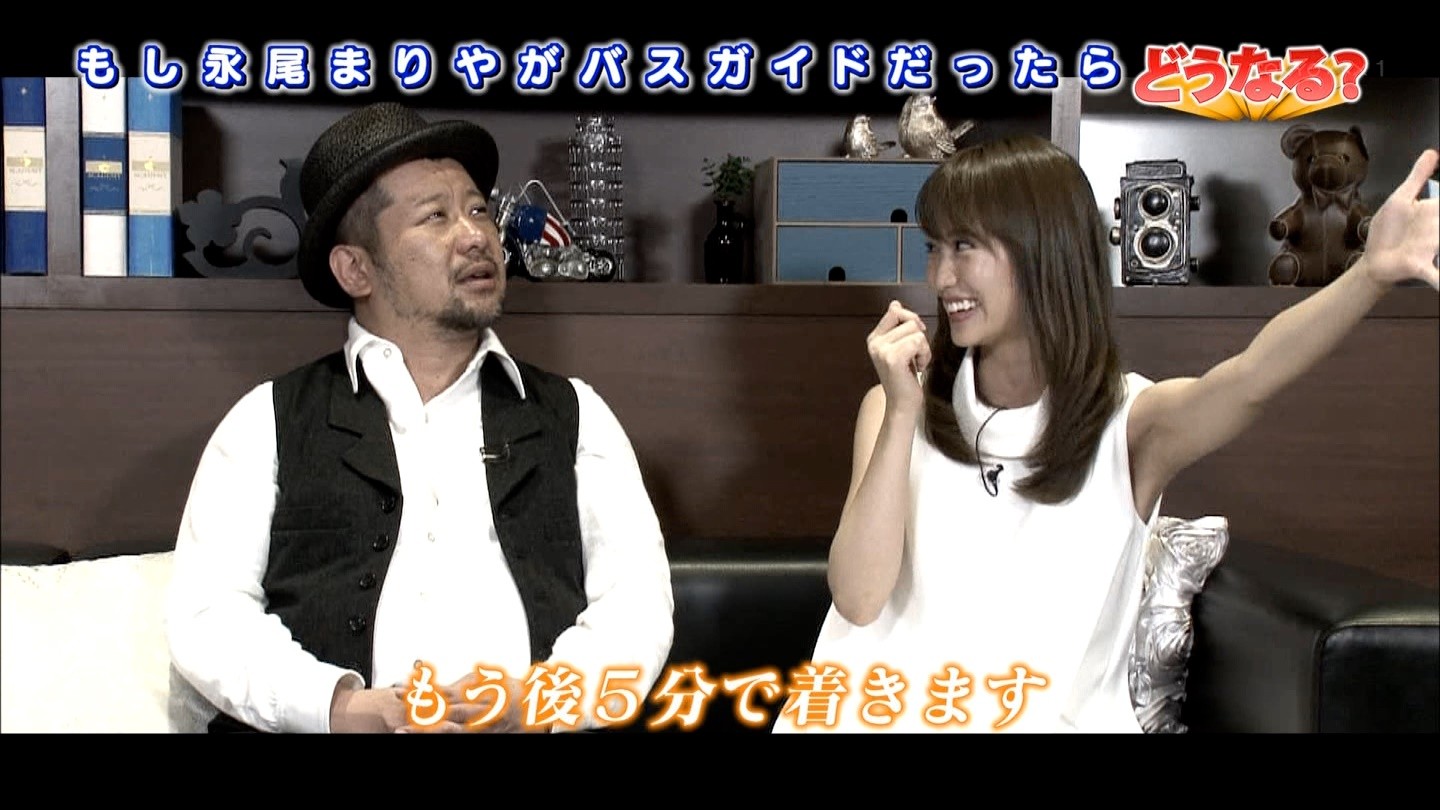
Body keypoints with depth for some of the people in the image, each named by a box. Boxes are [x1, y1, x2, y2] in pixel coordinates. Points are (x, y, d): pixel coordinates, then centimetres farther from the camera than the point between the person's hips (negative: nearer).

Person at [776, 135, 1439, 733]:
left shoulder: (1131, 422, -1)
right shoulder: (895, 407, 4)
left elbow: (1251, 378, -23)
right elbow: (858, 598, -7)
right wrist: (901, 413, -14)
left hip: (1058, 715, -1)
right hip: (894, 709, 1)